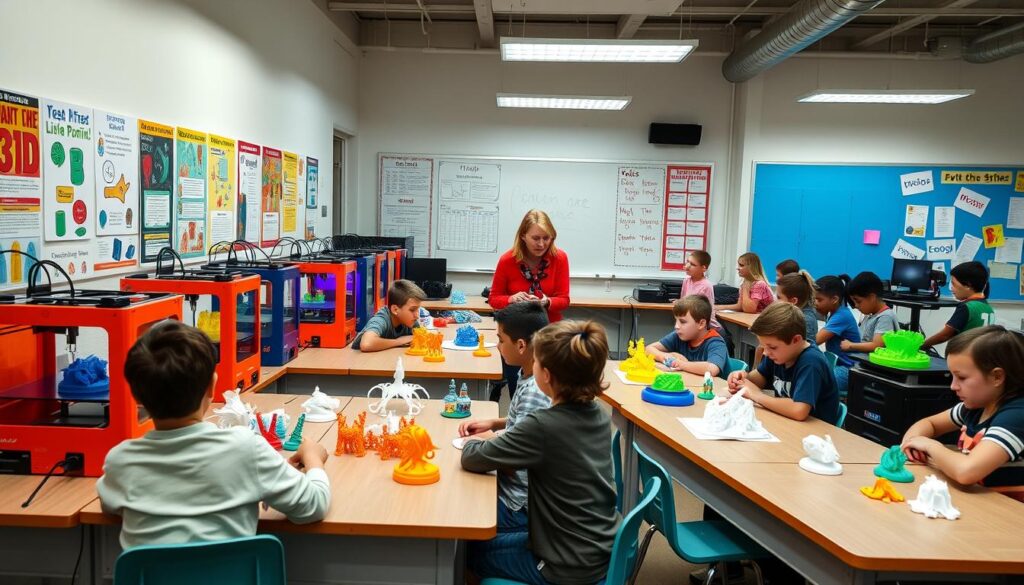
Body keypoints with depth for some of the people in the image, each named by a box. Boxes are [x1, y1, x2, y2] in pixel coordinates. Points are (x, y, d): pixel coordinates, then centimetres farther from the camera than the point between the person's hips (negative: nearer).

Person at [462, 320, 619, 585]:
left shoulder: (543, 426, -27)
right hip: (607, 550, 7)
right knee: (497, 539, 29)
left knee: (474, 551, 20)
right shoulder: (599, 415, -4)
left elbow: (472, 459, -16)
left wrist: (472, 441, 6)